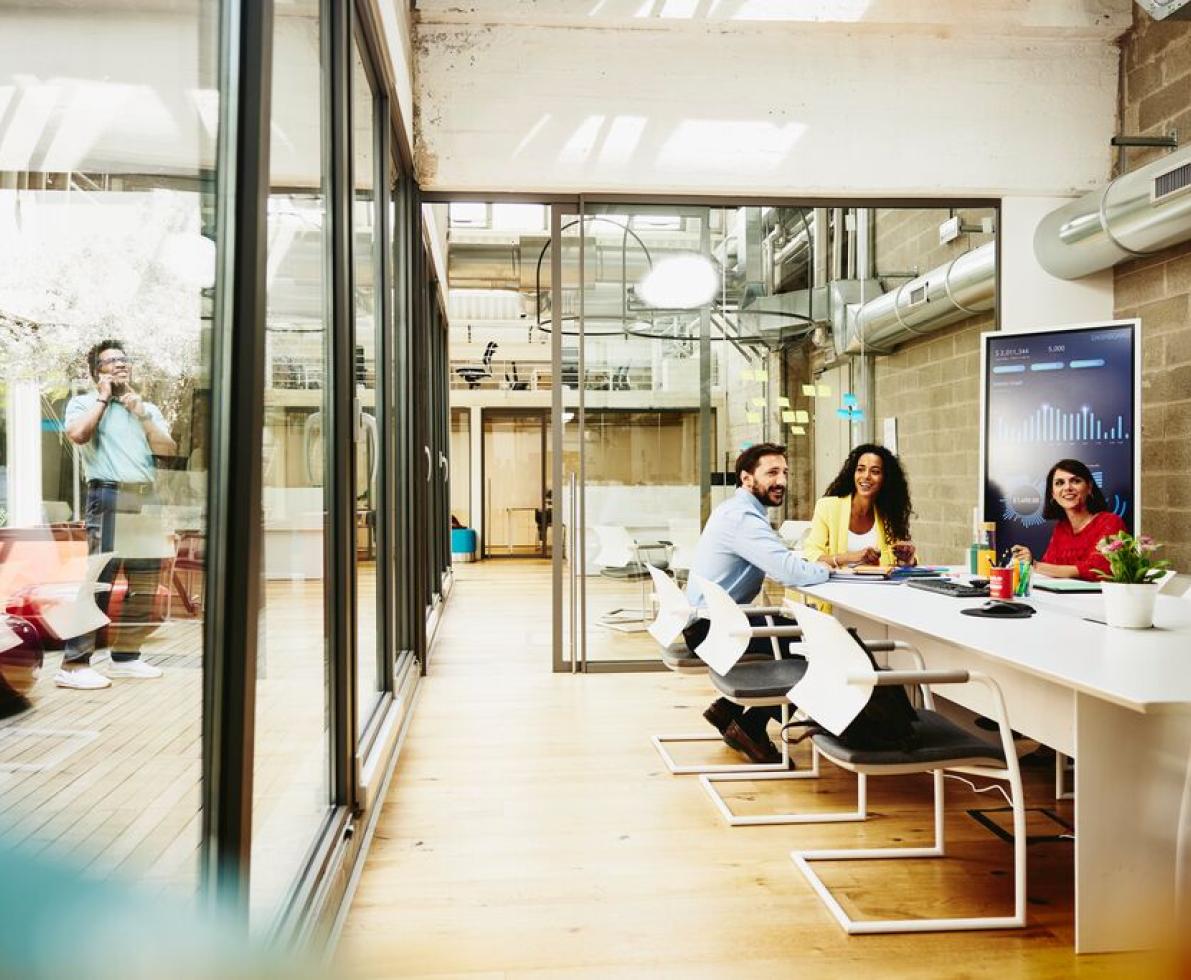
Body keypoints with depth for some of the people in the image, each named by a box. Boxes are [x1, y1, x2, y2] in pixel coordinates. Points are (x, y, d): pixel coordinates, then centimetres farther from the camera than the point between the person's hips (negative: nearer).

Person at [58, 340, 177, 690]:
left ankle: (125, 655, 16)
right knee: (99, 579, -14)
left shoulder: (148, 408, 22)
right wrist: (103, 397, -2)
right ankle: (73, 664, -13)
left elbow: (168, 449, 7)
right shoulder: (83, 402, 9)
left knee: (145, 583, 6)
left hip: (146, 500, 6)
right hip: (109, 497, -6)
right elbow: (77, 434, -14)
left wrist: (140, 411, 0)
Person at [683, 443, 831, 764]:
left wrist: (824, 559, -1)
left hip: (710, 620, 11)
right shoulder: (743, 517, -20)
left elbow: (781, 564, 15)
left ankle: (727, 708, 19)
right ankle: (750, 728, 3)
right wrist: (828, 567, -9)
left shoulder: (738, 509, 14)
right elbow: (792, 572, -30)